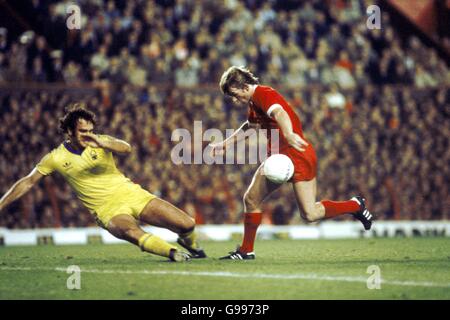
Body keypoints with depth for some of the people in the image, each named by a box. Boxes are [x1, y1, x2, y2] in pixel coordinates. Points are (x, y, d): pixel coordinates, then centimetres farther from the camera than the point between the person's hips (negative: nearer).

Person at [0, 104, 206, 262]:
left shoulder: (101, 142, 0)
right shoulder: (56, 158, -1)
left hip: (132, 194, 2)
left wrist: (103, 143, -40)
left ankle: (189, 243, 28)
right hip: (109, 211, -2)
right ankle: (173, 253, -29)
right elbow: (27, 183, 4)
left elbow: (126, 149, -20)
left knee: (187, 225, -5)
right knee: (133, 233, -39)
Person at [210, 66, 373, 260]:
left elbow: (279, 112, -38)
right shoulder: (254, 102, 15)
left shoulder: (264, 94, -16)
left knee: (309, 214, -13)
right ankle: (246, 250, 19)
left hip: (297, 155, -10)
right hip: (277, 157, 10)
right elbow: (249, 126, 37)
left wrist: (289, 135, -58)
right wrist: (224, 144, 40)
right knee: (251, 199, 8)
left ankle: (356, 205, 6)